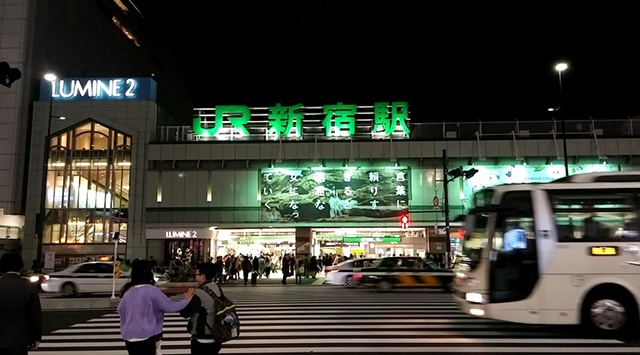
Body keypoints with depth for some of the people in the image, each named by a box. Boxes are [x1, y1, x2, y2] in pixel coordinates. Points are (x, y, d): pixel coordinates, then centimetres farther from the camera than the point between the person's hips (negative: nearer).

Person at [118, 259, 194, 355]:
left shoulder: (128, 291, 4)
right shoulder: (151, 290, -15)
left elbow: (121, 309, 16)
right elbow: (170, 306, -13)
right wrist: (186, 300, 2)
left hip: (129, 337, 6)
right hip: (146, 337, -6)